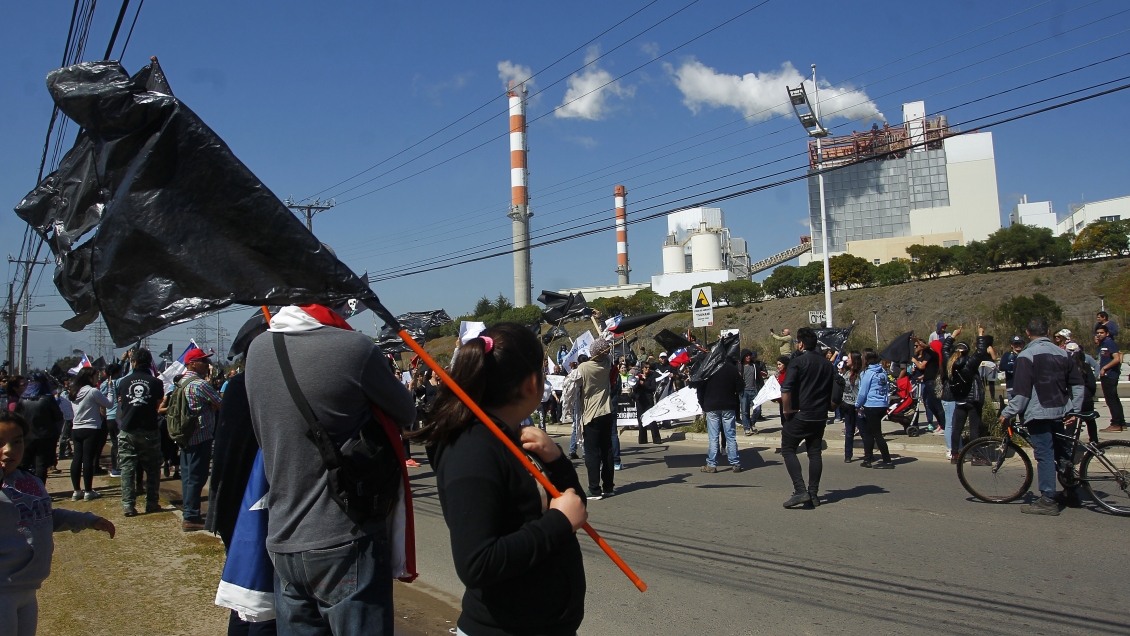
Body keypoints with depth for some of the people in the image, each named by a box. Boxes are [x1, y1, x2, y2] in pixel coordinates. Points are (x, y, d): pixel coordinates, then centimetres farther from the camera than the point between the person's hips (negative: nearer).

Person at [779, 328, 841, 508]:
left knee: (788, 449, 0)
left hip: (800, 414, -6)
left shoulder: (798, 361, -10)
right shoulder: (827, 364, 10)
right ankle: (813, 494, 13)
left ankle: (800, 490, -12)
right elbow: (837, 392, 11)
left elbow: (786, 389, -21)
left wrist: (786, 409, -11)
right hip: (820, 417, 6)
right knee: (814, 452, 12)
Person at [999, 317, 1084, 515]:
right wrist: (1074, 410, 13)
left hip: (1038, 413, -7)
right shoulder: (1062, 353, 10)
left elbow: (1022, 391, -16)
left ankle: (1047, 500, -6)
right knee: (1062, 452, 19)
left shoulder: (1027, 355, -11)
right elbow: (1077, 384, 11)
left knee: (1044, 456, -7)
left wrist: (1008, 413, -10)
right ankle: (1071, 491, 29)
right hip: (1059, 412, 7)